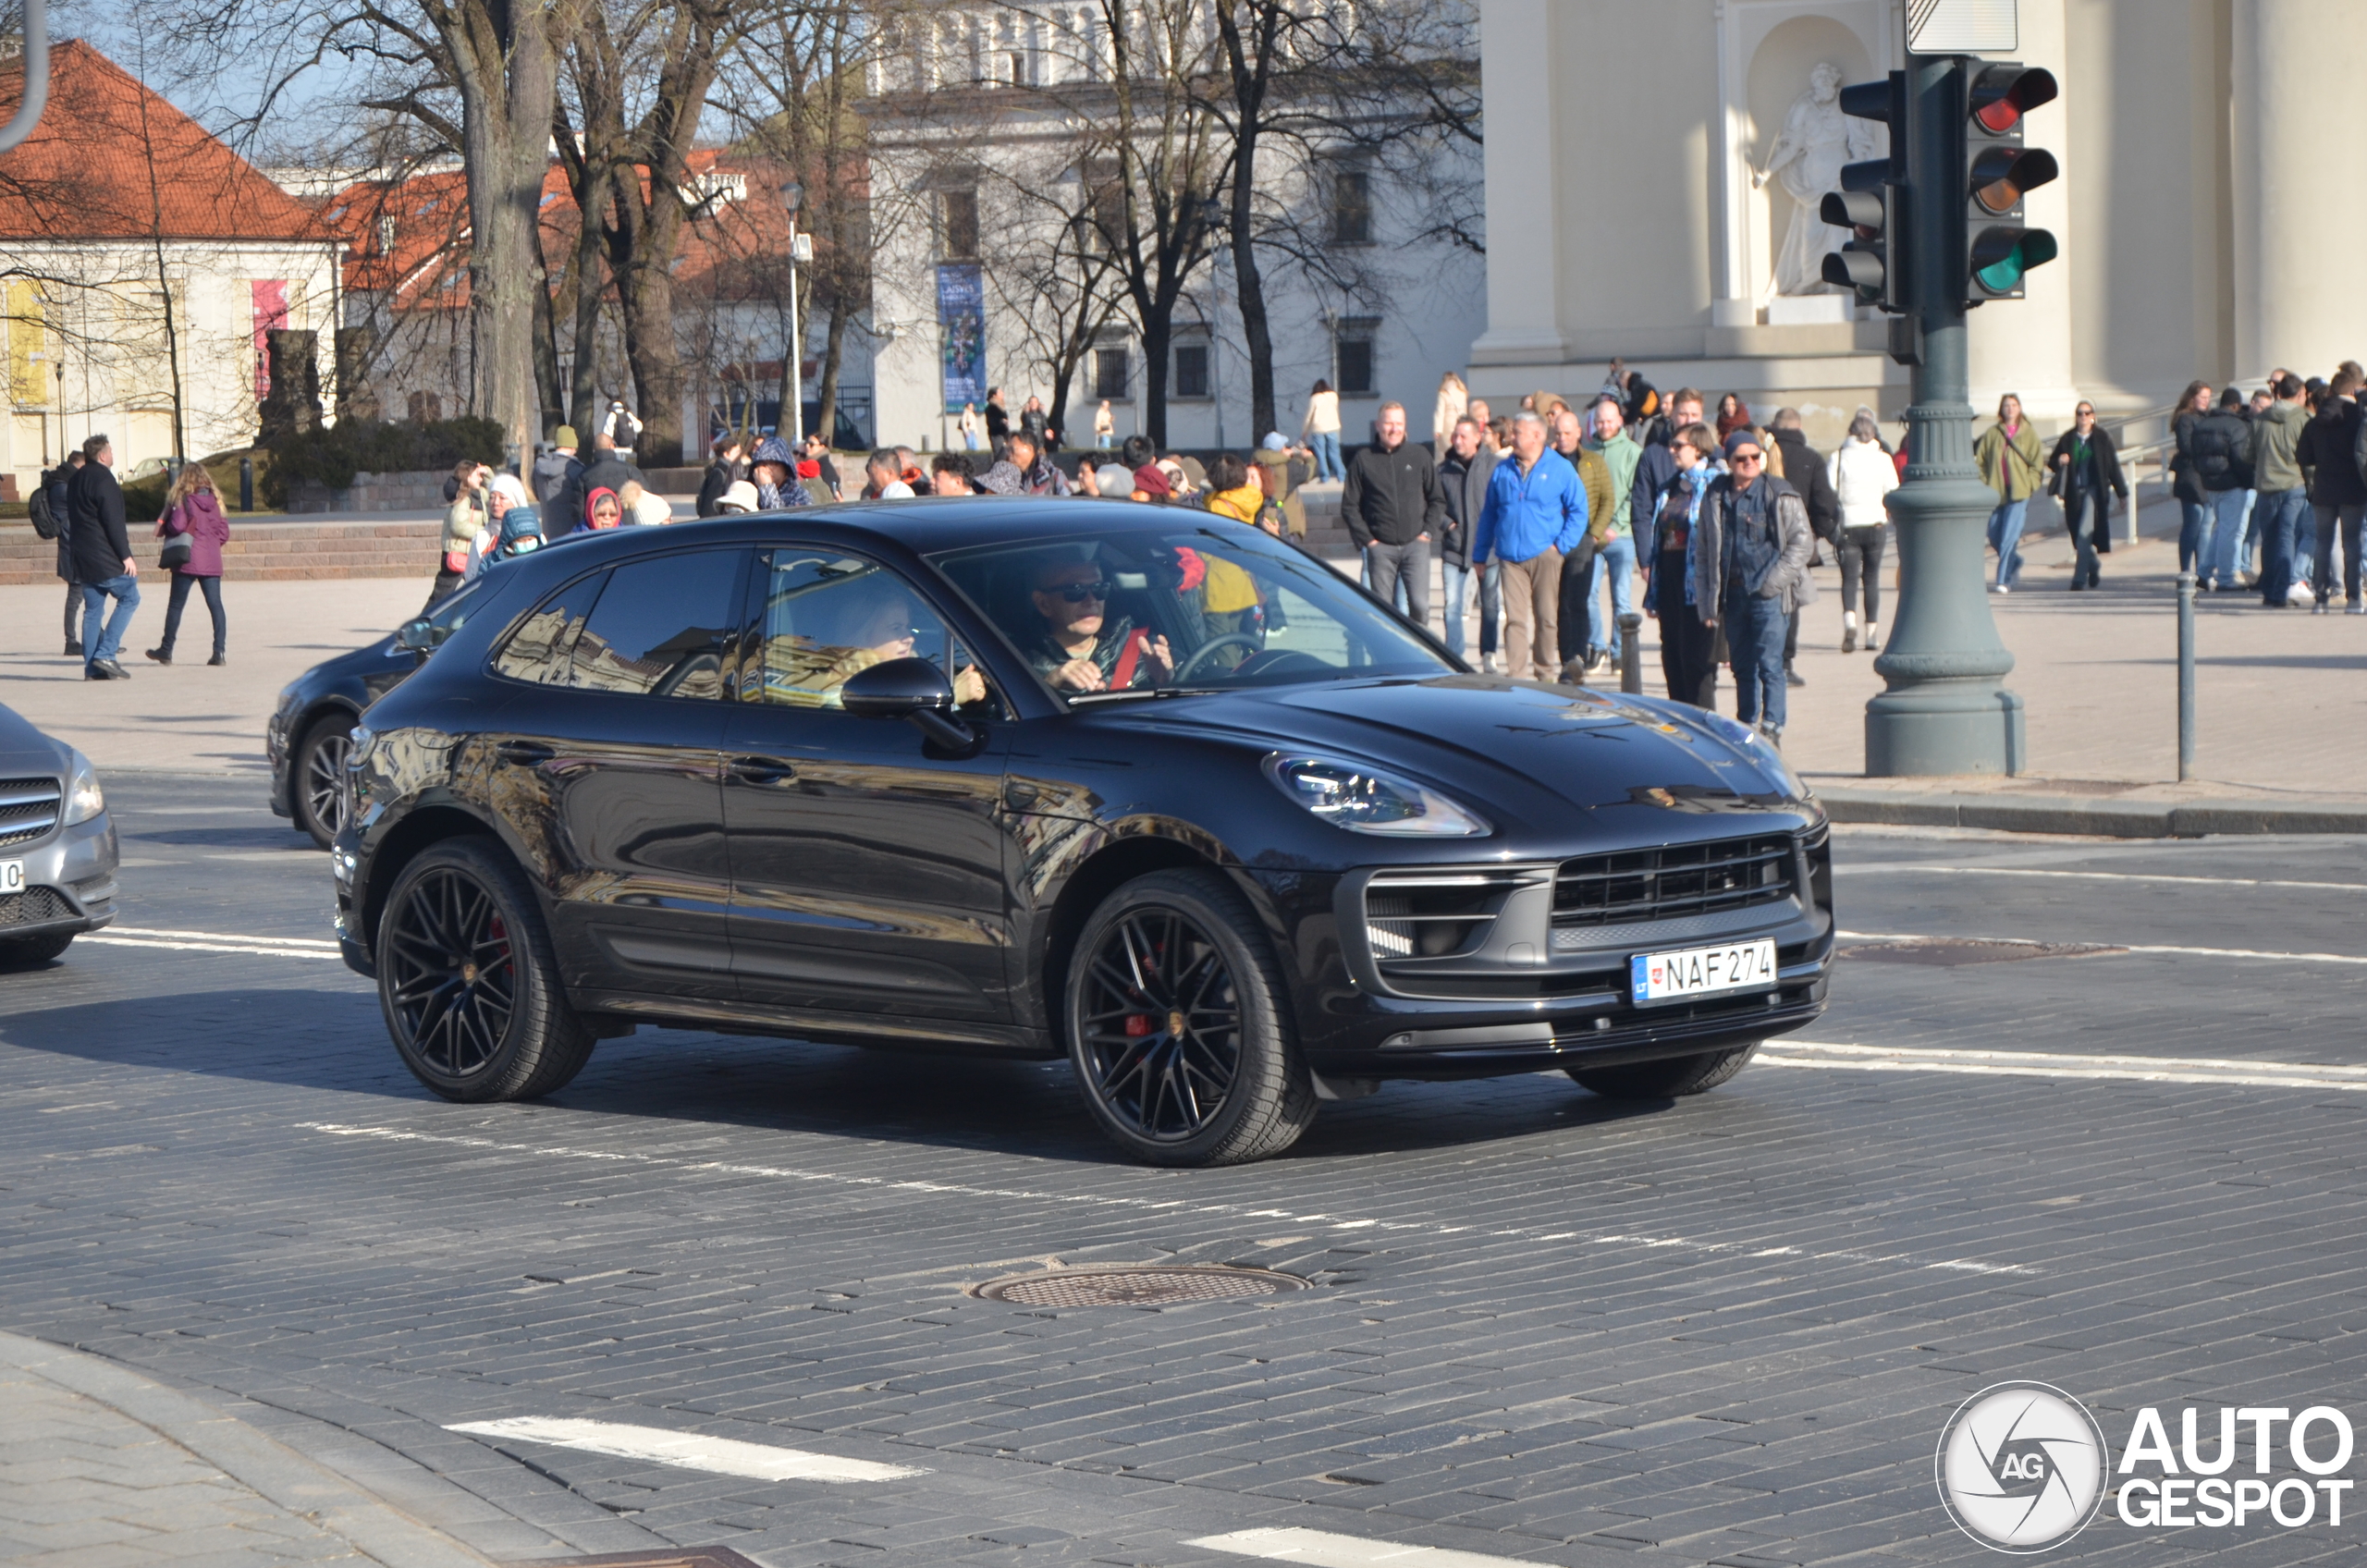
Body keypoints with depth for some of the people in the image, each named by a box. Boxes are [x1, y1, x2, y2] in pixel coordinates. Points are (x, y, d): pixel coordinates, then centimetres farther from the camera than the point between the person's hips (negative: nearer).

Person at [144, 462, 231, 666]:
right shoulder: (214, 501, 8)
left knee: (176, 605, 7)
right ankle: (219, 651, -7)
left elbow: (177, 525, -18)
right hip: (212, 562, 4)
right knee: (215, 605, 1)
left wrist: (163, 527, 2)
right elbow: (224, 532, 8)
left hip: (188, 560, -4)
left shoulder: (182, 499, -6)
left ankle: (166, 650, 16)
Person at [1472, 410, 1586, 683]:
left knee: (1547, 618, 3)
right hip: (1511, 557, 2)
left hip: (1545, 556, -2)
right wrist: (1479, 555, 14)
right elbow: (1488, 515, 16)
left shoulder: (1560, 469, 3)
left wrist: (1562, 544, -6)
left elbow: (1579, 510, 3)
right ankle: (1516, 676, -9)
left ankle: (1545, 674, 14)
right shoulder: (1502, 471, 12)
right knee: (1515, 618, -7)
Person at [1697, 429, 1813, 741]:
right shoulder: (1715, 498, 9)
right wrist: (1707, 598, 9)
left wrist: (1772, 583, -11)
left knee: (1769, 664, -10)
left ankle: (1772, 728, -9)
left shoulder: (1780, 495, -3)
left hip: (1769, 594, -4)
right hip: (1733, 593, 4)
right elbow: (1703, 551, 14)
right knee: (1741, 665, 11)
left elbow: (1800, 543, -3)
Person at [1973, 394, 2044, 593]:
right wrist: (1985, 485, -2)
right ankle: (2015, 561, 35)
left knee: (2009, 537, -12)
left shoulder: (2029, 434, 5)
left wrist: (2029, 485, -7)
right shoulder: (1991, 434, 8)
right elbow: (1980, 461, 9)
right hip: (1996, 492, 3)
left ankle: (2003, 582, -11)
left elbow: (2036, 465, 6)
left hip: (2018, 493, -3)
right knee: (1994, 538, 6)